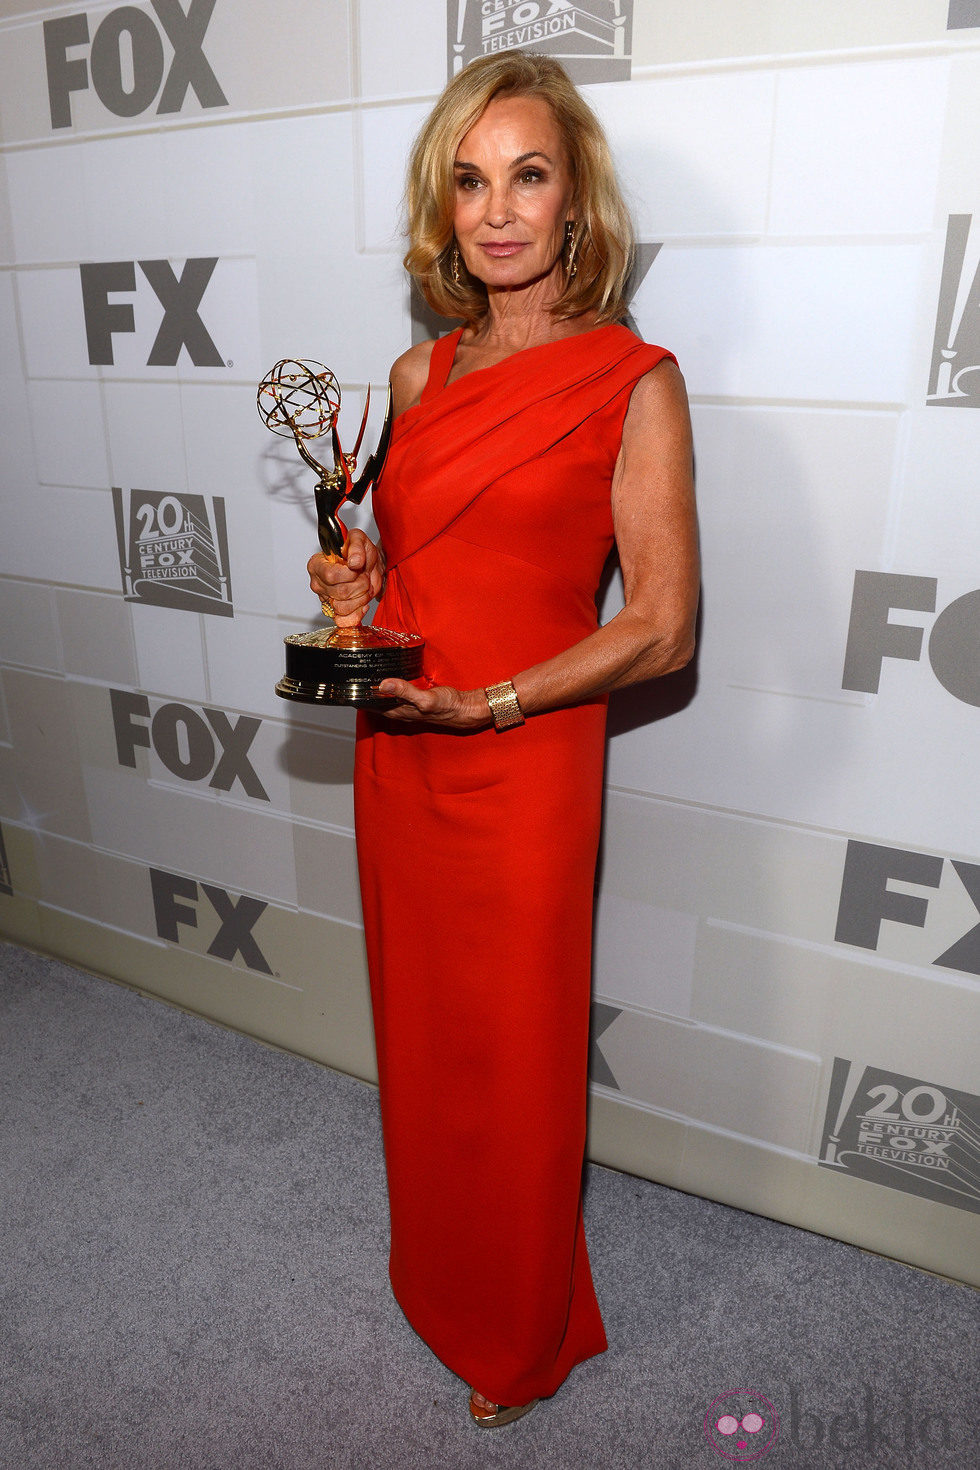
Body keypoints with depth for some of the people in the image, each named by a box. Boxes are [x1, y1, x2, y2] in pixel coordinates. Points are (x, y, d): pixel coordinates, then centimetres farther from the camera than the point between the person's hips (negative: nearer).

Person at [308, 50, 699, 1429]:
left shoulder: (631, 381, -9)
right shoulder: (421, 375, 9)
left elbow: (663, 625, -13)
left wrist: (489, 701, -21)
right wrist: (356, 583, -1)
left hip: (523, 767, -6)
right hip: (396, 755, 6)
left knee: (512, 1056, 10)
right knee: (419, 1029, 20)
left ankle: (522, 1337, 39)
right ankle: (436, 1273, 49)